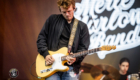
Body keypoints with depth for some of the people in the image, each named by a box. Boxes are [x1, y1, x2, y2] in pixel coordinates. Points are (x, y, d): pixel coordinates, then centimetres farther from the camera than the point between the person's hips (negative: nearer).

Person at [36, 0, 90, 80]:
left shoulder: (82, 27, 11)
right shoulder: (52, 19, 10)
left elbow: (83, 48, 7)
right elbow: (41, 38, 10)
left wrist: (75, 58, -13)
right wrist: (46, 54, -4)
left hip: (70, 67, 0)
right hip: (52, 64, 0)